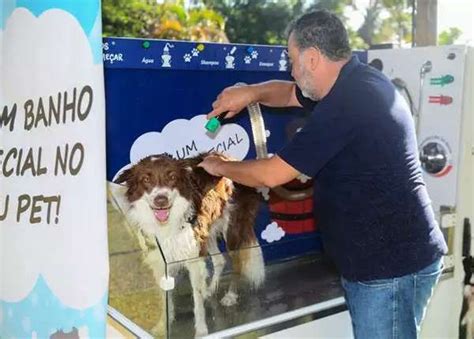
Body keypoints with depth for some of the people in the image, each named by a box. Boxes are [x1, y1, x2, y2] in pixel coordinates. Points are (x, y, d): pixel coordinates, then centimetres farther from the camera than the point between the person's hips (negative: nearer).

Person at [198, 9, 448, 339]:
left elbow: (272, 175, -19)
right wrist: (250, 92, 3)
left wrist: (220, 166, -1)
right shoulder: (357, 82, 9)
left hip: (391, 266, -10)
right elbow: (289, 92, 23)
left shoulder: (346, 103, -23)